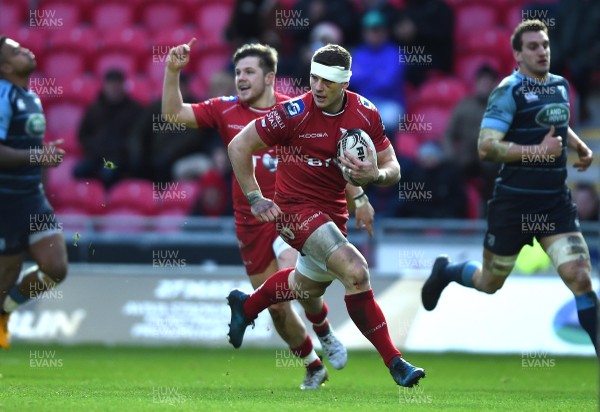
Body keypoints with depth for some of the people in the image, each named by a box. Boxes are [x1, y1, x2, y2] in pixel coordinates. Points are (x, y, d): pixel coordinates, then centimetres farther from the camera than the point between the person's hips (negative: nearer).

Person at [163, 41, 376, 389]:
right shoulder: (225, 110, 3)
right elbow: (174, 114, 0)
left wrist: (358, 197, 2)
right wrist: (173, 72, -13)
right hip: (251, 221, 3)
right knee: (276, 306, 5)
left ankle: (324, 331, 0)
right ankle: (313, 366, 26)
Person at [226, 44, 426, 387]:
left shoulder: (366, 114, -6)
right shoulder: (294, 113, -19)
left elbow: (393, 169, 0)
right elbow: (238, 146, -10)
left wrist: (375, 174, -24)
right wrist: (255, 198, -9)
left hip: (334, 211, 7)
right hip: (296, 207, -7)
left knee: (311, 284, 28)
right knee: (356, 272, -25)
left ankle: (246, 305, 55)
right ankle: (394, 361, -18)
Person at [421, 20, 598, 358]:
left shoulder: (561, 85, 8)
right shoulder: (509, 91, -13)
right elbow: (487, 146, -22)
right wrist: (537, 151, -28)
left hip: (557, 203, 4)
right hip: (514, 203, -4)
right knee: (490, 283, 13)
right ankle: (446, 271, 46)